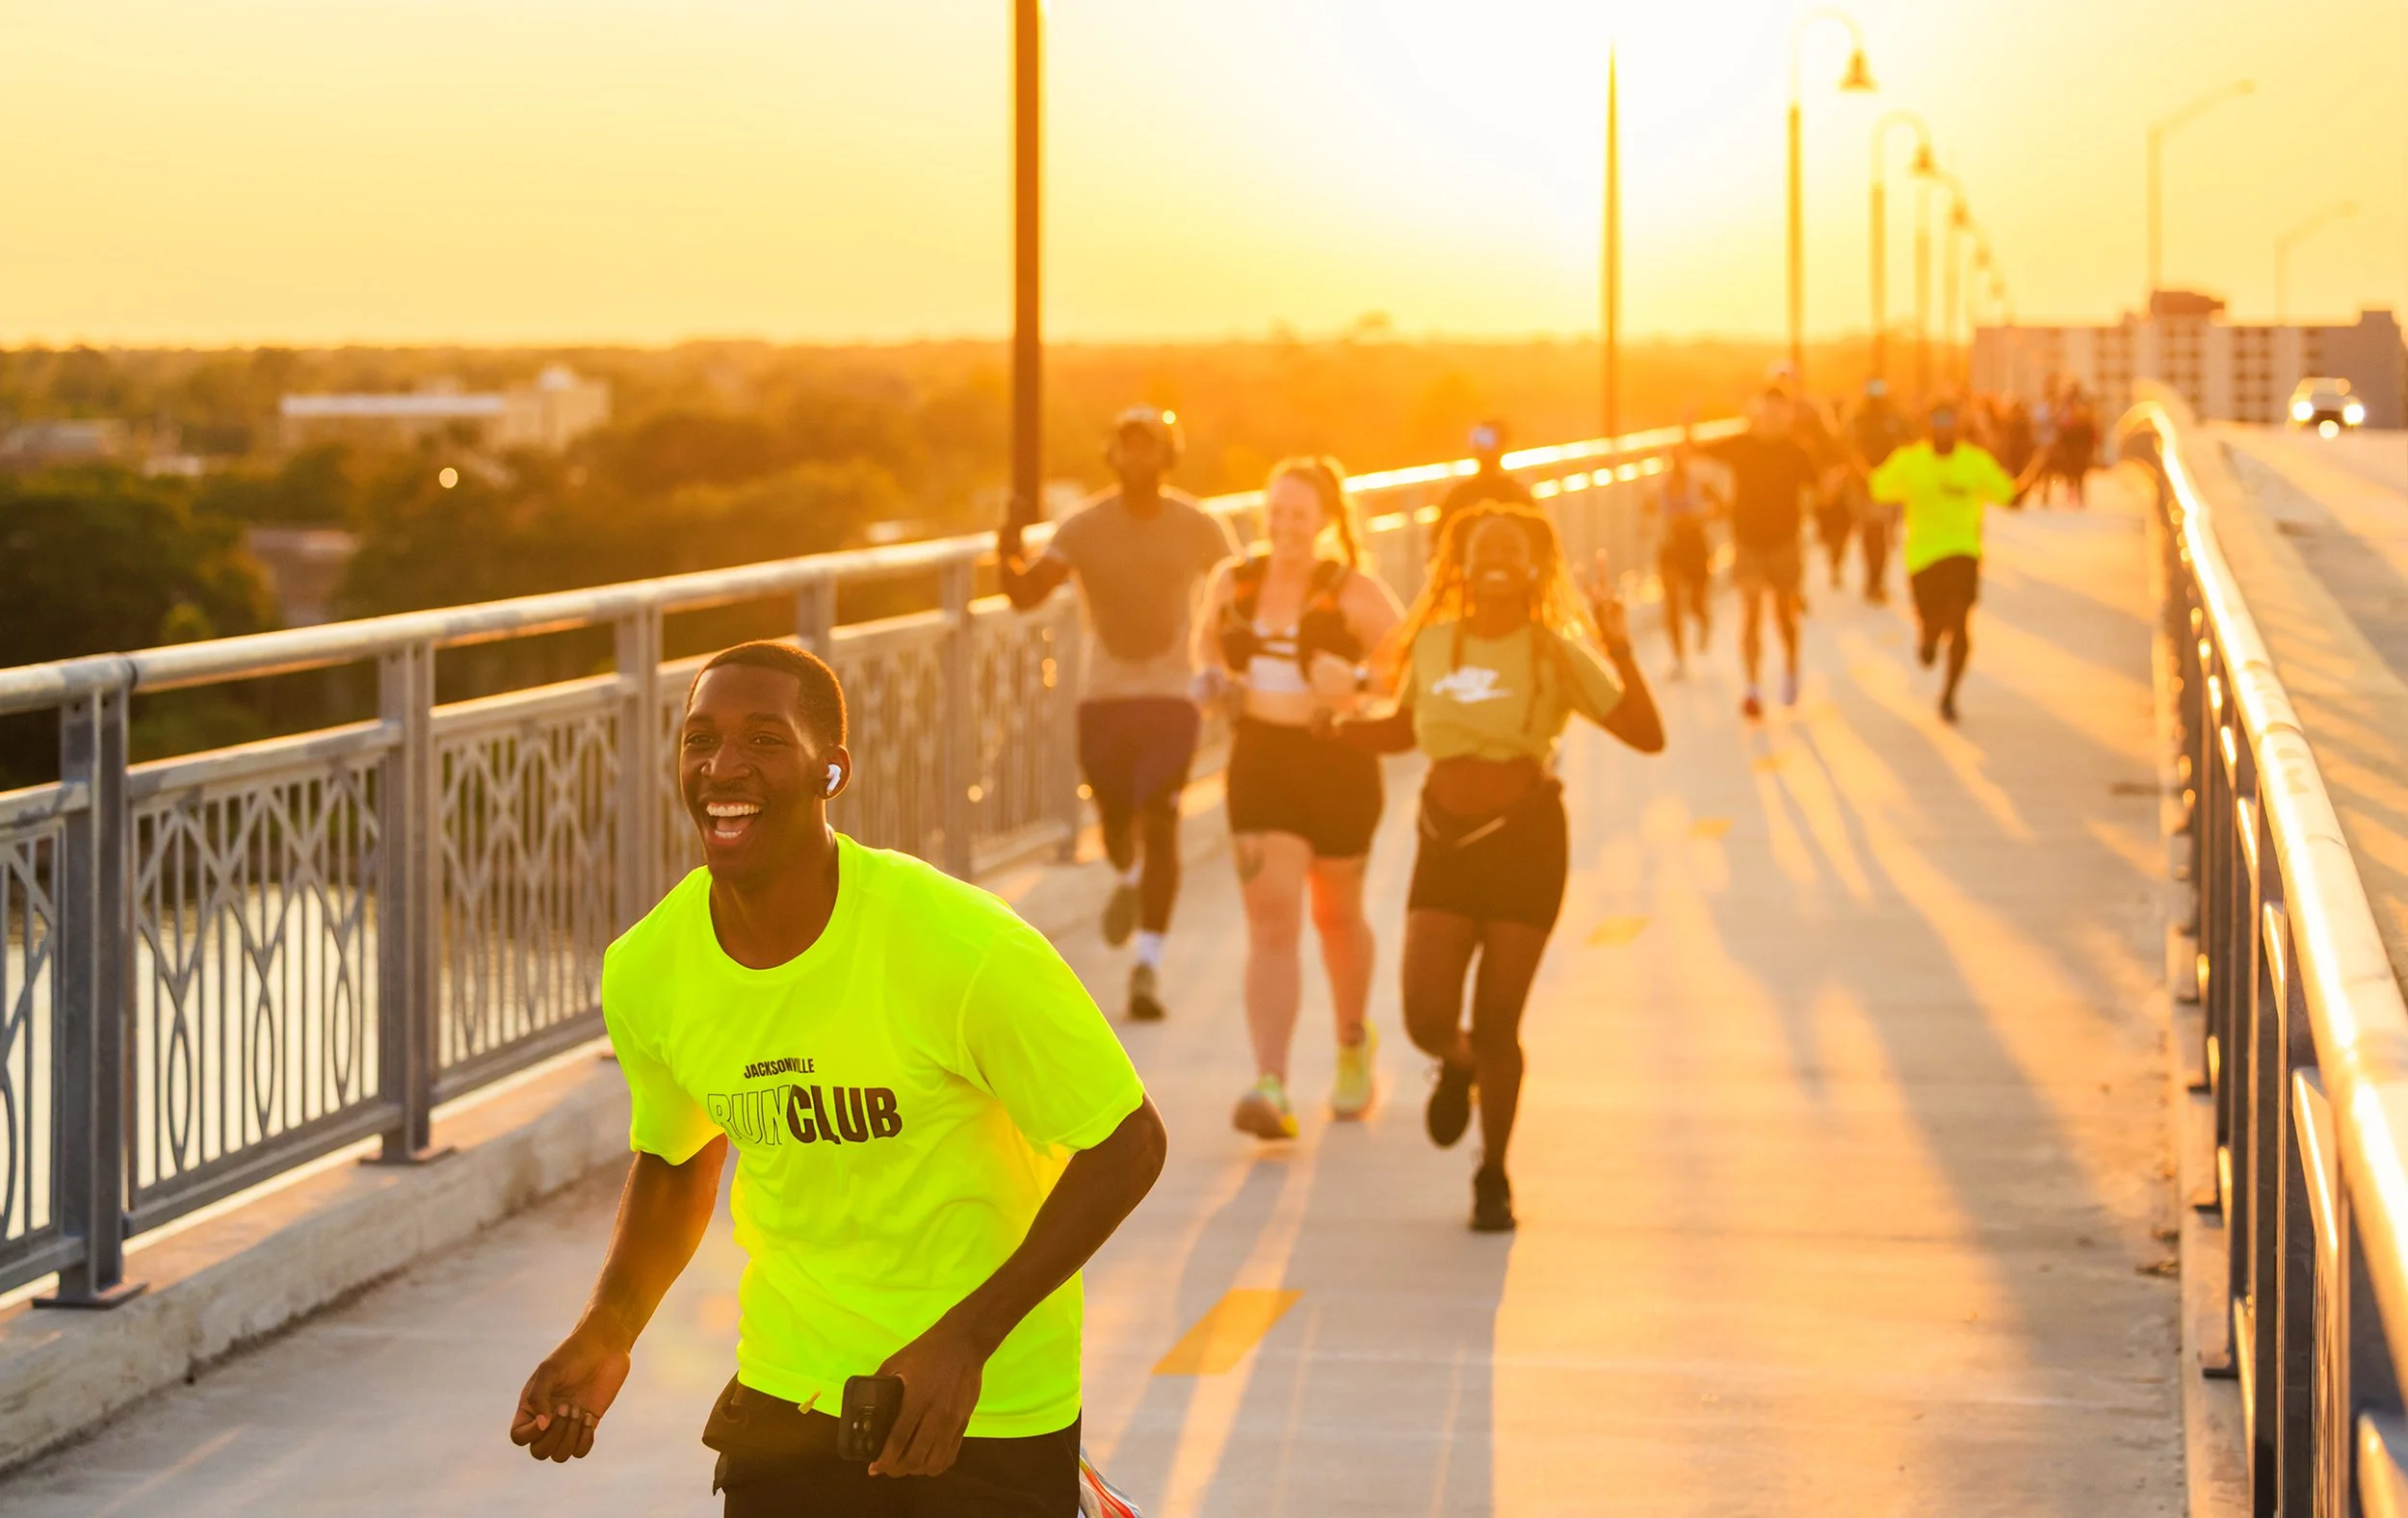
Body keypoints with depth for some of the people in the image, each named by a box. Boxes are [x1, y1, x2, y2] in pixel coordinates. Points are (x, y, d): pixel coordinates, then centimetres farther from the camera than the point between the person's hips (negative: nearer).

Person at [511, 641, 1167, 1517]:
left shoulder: (964, 947, -23)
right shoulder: (642, 972, -7)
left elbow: (1126, 1144, -14)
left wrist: (964, 1340, -20)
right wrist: (608, 1333, -4)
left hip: (990, 1411, -3)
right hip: (783, 1401, 3)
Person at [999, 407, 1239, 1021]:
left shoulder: (1197, 527, -2)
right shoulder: (1085, 527, -3)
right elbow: (1027, 593, -9)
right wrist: (1008, 555, -31)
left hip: (1171, 694, -1)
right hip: (1103, 695, 1)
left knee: (1159, 824, -12)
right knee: (1115, 820, 8)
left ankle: (1148, 964, -11)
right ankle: (1129, 877, 46)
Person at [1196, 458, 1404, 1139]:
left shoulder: (1354, 591, -8)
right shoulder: (1234, 583, 4)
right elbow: (1208, 641, 23)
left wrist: (1355, 687, -25)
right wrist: (1213, 678, 2)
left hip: (1338, 764, -2)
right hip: (1259, 763, 2)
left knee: (1336, 914, 16)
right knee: (1270, 921, -10)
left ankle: (1354, 1043, 45)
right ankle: (1271, 1088, -18)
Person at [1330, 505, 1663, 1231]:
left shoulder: (1555, 653, -4)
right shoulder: (1433, 642, 5)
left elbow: (1647, 734, -10)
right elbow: (1404, 727, 23)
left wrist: (1619, 649, -21)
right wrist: (1330, 727, 9)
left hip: (1526, 841, -2)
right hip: (1446, 842, 3)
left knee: (1497, 1025, 0)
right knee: (1427, 1017, -8)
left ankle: (1493, 1178, 20)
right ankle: (1458, 1065, 31)